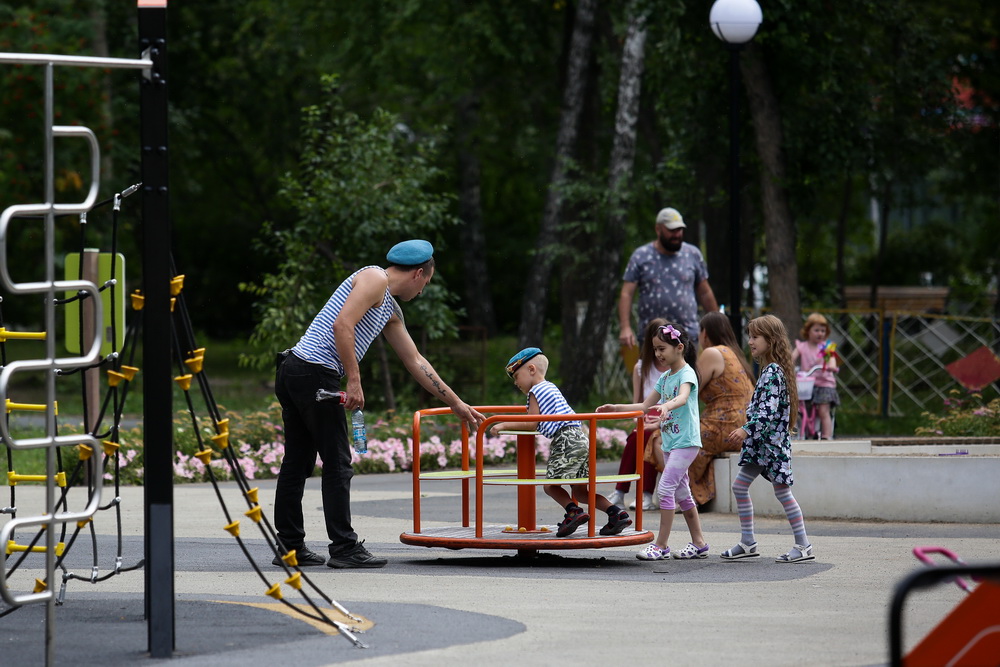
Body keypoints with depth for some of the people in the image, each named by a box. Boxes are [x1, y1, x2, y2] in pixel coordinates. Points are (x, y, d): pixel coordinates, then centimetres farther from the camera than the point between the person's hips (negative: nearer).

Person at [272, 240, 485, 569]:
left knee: (297, 463, 11)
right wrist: (354, 381, -18)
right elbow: (342, 325, -18)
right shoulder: (375, 279, -5)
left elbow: (416, 362, 29)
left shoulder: (391, 312, 24)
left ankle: (289, 546, 14)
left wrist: (457, 404, 30)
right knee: (337, 464, -6)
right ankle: (344, 548, -4)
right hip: (315, 372, -10)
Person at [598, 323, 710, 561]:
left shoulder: (687, 374, -12)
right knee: (681, 493, 11)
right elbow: (646, 406, 20)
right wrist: (616, 408, 12)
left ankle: (661, 545, -12)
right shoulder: (665, 377, 14)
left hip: (686, 442, -9)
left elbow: (683, 398, -34)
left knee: (666, 488, -14)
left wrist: (666, 406, -54)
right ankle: (698, 544, 18)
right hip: (670, 443, 9)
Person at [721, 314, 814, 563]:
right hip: (760, 441, 10)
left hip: (771, 440, -10)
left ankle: (804, 546, 2)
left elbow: (768, 410, -25)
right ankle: (747, 542, 14)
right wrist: (748, 431, 21)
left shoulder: (773, 372, -17)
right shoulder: (769, 370, 13)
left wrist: (747, 430, -31)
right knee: (740, 486, 8)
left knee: (782, 491, -5)